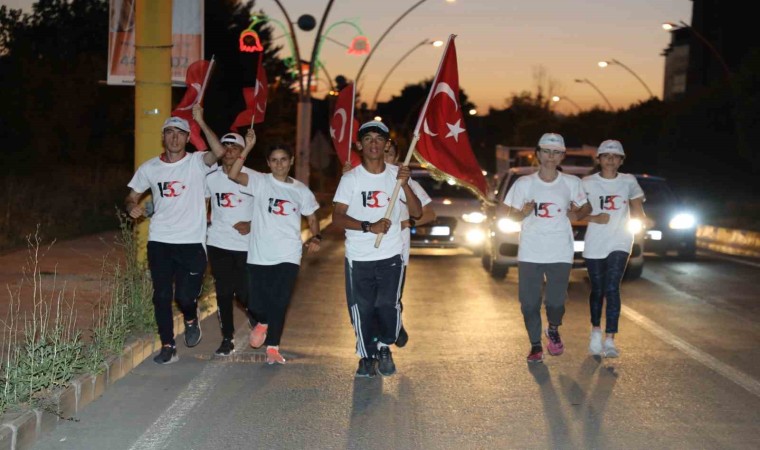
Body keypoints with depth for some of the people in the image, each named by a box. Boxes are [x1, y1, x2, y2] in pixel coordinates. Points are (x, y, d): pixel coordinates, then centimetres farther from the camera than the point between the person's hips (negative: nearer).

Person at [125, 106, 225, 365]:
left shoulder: (197, 163, -3)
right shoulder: (149, 168, 7)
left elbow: (219, 152, -25)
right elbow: (132, 197, 15)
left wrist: (200, 120, -29)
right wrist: (132, 207, -9)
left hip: (191, 243, -3)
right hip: (159, 242, 3)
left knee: (185, 296, -8)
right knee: (161, 296, 2)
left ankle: (191, 319, 26)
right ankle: (167, 347, 14)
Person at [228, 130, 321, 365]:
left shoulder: (301, 190, 8)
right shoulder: (260, 182, 0)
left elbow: (312, 217, 15)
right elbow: (233, 175, -16)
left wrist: (315, 238, -4)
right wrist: (247, 148, -23)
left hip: (288, 256, 1)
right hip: (259, 255, -1)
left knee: (279, 303, -1)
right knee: (256, 303, -4)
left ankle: (272, 347, 13)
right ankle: (262, 323, 28)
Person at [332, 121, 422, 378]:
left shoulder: (397, 175, 5)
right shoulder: (350, 179, -1)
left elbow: (417, 212, 0)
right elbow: (337, 218, -8)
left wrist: (404, 184, -15)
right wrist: (368, 226, -22)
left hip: (390, 257, 1)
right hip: (358, 259, 0)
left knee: (388, 306, -8)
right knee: (362, 309, 3)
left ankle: (384, 348, 19)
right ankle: (366, 357, 22)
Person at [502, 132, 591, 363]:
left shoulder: (572, 183, 2)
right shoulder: (524, 183, 0)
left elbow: (586, 208, 13)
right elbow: (511, 215, 4)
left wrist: (576, 215, -9)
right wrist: (523, 213, -18)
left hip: (560, 254, 0)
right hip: (530, 254, 0)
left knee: (556, 302, -2)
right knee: (529, 303, 0)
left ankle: (553, 331, 31)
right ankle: (535, 345, 18)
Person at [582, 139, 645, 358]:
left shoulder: (629, 182, 5)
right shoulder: (588, 183, 1)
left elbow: (638, 214, 13)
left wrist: (636, 215, -8)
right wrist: (594, 218, -15)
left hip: (619, 243, 0)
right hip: (594, 243, 0)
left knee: (612, 289, -14)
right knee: (597, 290, 8)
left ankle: (610, 340, -13)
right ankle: (596, 331, 30)